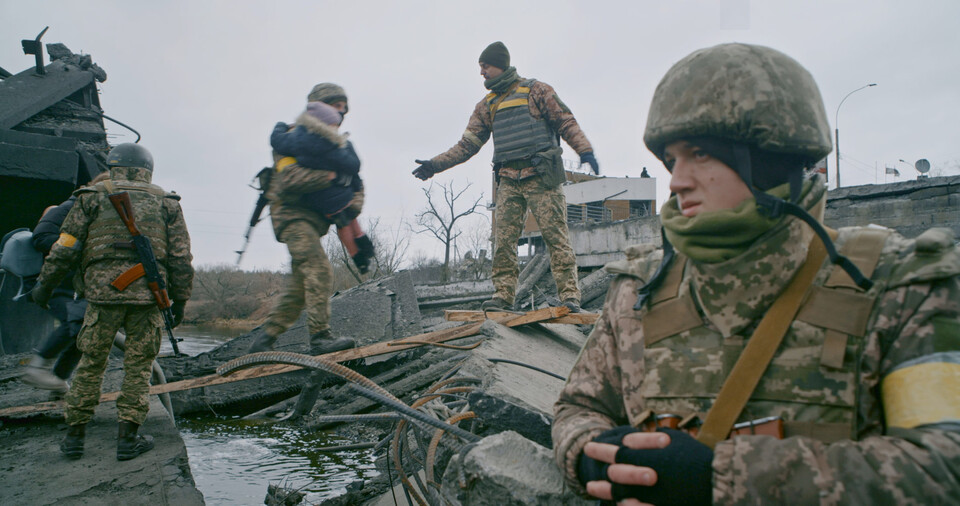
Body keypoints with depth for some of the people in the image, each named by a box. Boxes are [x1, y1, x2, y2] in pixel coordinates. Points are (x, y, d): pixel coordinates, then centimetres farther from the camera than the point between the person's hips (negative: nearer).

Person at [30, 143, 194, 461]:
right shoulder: (166, 203, 14)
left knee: (91, 362, 11)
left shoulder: (93, 197, 11)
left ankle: (75, 435, 17)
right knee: (138, 364, 6)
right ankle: (128, 438, 7)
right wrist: (180, 299, 13)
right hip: (148, 292, 0)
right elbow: (180, 257, 8)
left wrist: (45, 284, 18)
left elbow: (66, 247, 7)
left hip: (103, 291, 0)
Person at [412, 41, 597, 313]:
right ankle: (503, 294, 2)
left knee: (556, 235, -7)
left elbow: (566, 122, 3)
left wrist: (585, 149, -12)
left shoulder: (536, 90, 7)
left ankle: (569, 294, -6)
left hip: (541, 176, -4)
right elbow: (468, 144, 17)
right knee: (504, 237, -4)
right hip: (508, 180, 5)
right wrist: (435, 164, 8)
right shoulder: (486, 105, 20)